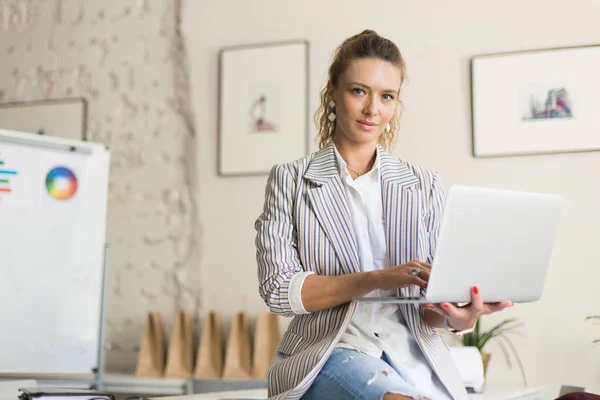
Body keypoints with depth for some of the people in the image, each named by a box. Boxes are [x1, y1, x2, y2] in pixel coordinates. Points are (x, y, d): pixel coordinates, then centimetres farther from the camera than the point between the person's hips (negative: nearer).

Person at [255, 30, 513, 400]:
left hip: (412, 351, 4)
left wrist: (456, 315, -17)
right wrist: (377, 279, -19)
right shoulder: (290, 181, 6)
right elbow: (277, 289, -5)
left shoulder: (425, 185, 12)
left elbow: (430, 306, 9)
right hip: (330, 352, -3)